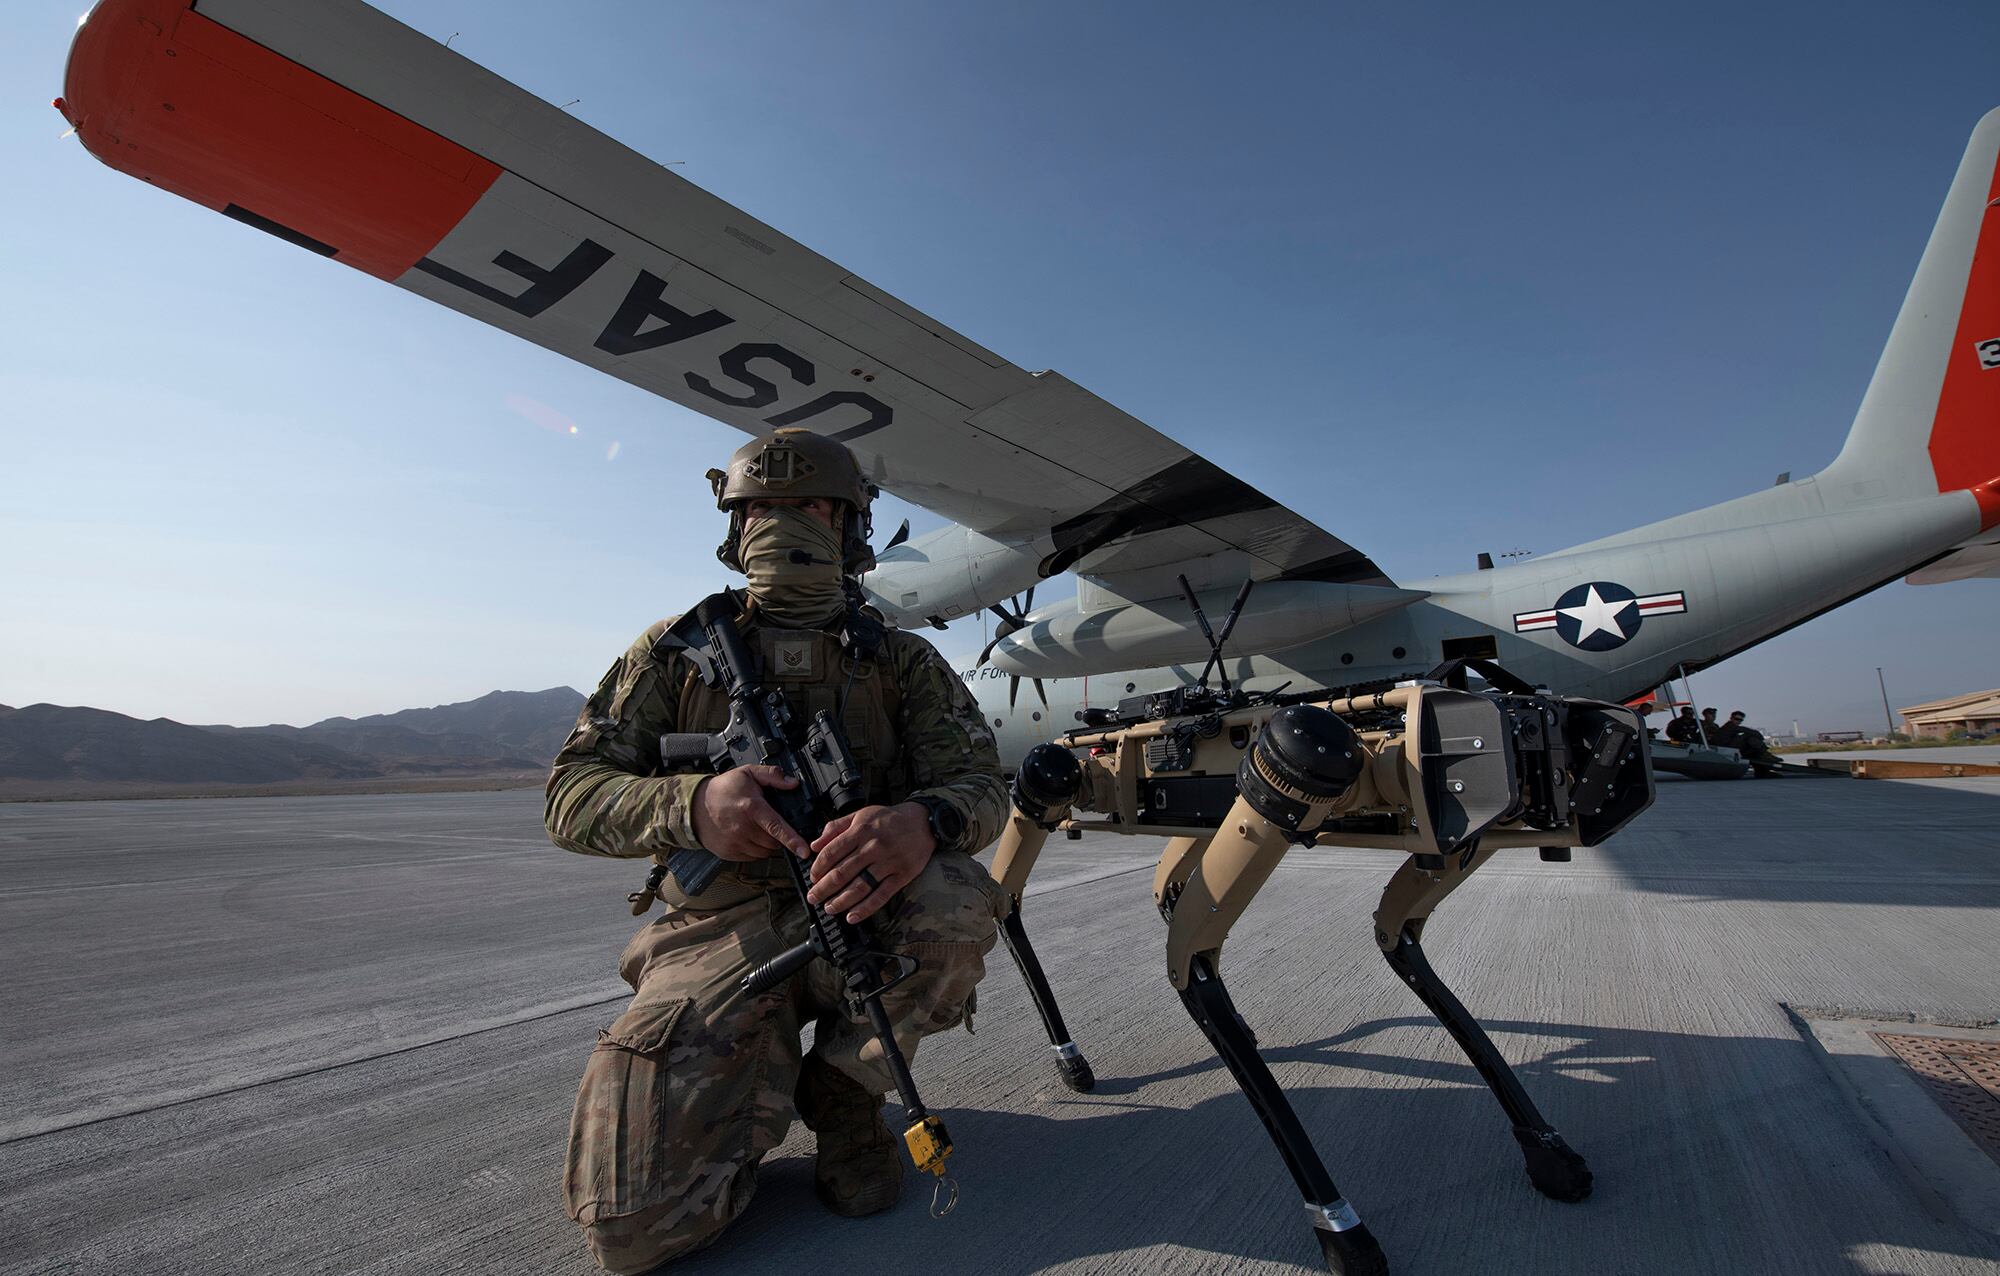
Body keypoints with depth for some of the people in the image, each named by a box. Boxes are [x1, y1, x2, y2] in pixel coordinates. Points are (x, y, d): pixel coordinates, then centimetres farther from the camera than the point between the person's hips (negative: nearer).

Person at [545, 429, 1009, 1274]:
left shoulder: (901, 662, 4)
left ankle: (844, 1087, -2)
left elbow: (978, 782, -7)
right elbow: (571, 798, -1)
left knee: (958, 904, -33)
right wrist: (691, 806, -24)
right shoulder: (677, 653, 4)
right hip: (717, 935, 1)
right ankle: (764, 1083, 18)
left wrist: (922, 821, -34)